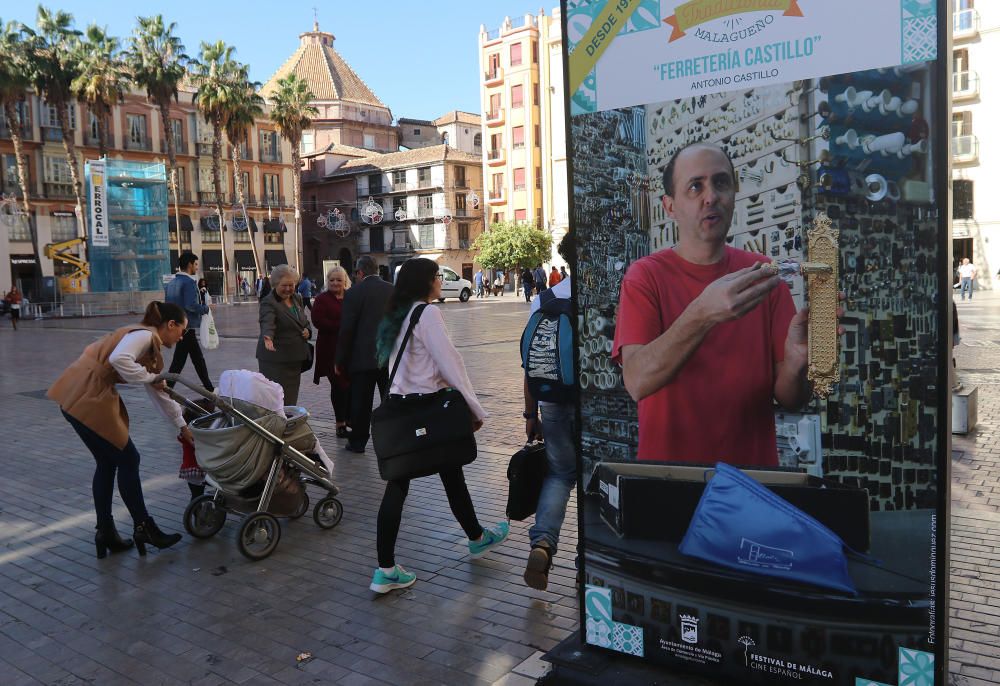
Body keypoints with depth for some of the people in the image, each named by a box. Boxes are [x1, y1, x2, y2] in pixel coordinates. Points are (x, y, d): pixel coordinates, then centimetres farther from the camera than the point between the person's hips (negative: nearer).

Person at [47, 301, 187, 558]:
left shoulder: (151, 346, 20)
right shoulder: (144, 335, -10)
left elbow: (160, 393, 27)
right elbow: (119, 359, -31)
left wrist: (182, 426, 31)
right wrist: (150, 377, -16)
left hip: (82, 397, 10)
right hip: (86, 398, -10)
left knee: (107, 462, 16)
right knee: (127, 459, 1)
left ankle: (106, 534, 24)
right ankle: (144, 529, 12)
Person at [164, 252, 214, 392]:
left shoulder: (171, 282, 12)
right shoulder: (189, 282, -14)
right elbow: (191, 305, -24)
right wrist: (206, 308, -8)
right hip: (187, 327, -9)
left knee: (199, 359, 15)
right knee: (178, 362, -4)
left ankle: (210, 390, 22)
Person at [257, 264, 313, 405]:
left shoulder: (297, 298, 11)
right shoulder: (268, 303, -13)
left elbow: (305, 321, 22)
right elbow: (267, 323, -30)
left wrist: (308, 330, 0)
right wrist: (268, 338, -51)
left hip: (295, 359, 7)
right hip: (275, 359, -7)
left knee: (291, 398, 12)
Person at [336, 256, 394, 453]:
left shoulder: (355, 293, -10)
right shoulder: (394, 290, 2)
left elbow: (346, 329, -10)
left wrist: (340, 361, -2)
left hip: (363, 357, -4)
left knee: (361, 402, 6)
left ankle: (358, 441, 13)